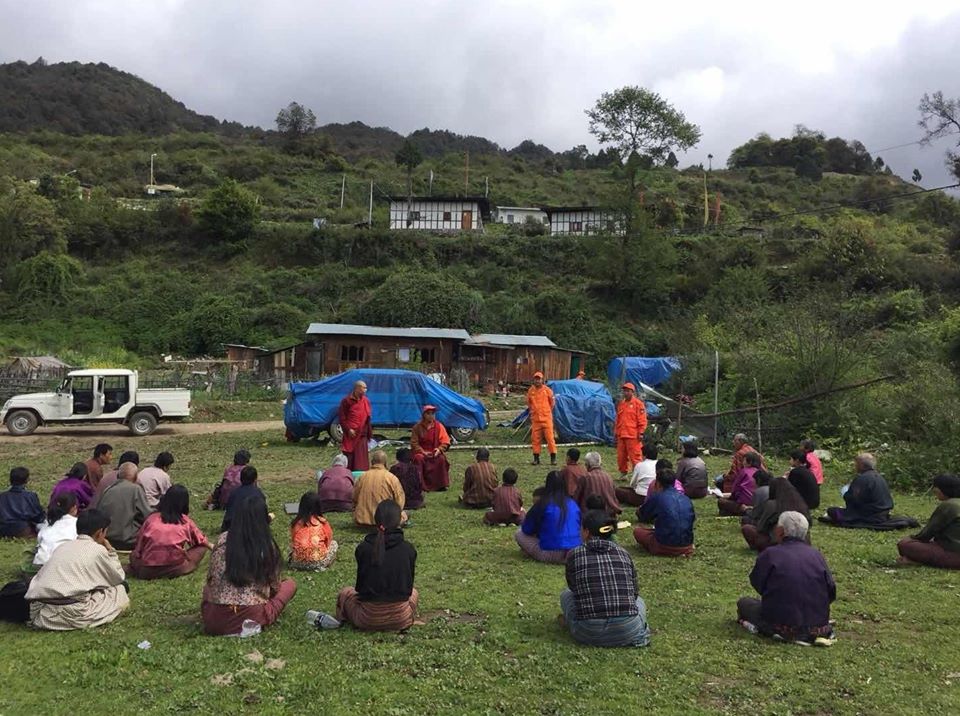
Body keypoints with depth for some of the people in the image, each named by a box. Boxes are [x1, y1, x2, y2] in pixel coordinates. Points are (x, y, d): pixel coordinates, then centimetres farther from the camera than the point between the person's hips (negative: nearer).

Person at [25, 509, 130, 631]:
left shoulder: (63, 546, 22)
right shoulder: (98, 549, 6)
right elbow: (119, 578, 17)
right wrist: (110, 551, 28)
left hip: (38, 613, 6)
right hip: (72, 614, -6)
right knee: (120, 591, 10)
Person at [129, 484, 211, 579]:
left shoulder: (151, 518, 10)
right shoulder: (185, 521, 11)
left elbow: (138, 544, 13)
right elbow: (201, 540, 26)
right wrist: (212, 547, 47)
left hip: (147, 571, 3)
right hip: (175, 568, -2)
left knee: (133, 554, 31)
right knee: (201, 548, 17)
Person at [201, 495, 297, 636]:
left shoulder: (222, 540, -1)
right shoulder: (268, 546, -4)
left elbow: (210, 578, 9)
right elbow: (274, 587, 5)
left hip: (216, 620, 3)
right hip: (253, 617, -3)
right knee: (290, 584, 18)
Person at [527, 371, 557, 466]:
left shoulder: (547, 390, -3)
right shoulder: (531, 390, 5)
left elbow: (552, 402, 9)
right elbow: (529, 403, 20)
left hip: (546, 418, -3)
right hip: (535, 419, 3)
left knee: (549, 437, -4)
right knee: (535, 439, 4)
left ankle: (553, 458, 2)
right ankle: (536, 458, 14)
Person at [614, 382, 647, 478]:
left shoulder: (638, 403, -3)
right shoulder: (621, 404, 16)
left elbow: (642, 420, -7)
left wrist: (641, 433, -12)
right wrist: (616, 432, 19)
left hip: (633, 436, -6)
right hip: (621, 435, 6)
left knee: (634, 456, -6)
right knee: (621, 456, 10)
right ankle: (623, 473, 22)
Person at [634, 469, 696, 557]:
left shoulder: (656, 497, -8)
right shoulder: (686, 499, 5)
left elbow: (642, 517, 7)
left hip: (665, 547, -5)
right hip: (687, 548, 6)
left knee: (637, 531, 15)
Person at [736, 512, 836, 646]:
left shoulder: (770, 554, -10)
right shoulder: (816, 555, 2)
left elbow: (757, 584, -1)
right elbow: (831, 592, 5)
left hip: (784, 625, -6)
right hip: (818, 625, 6)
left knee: (744, 603, 15)